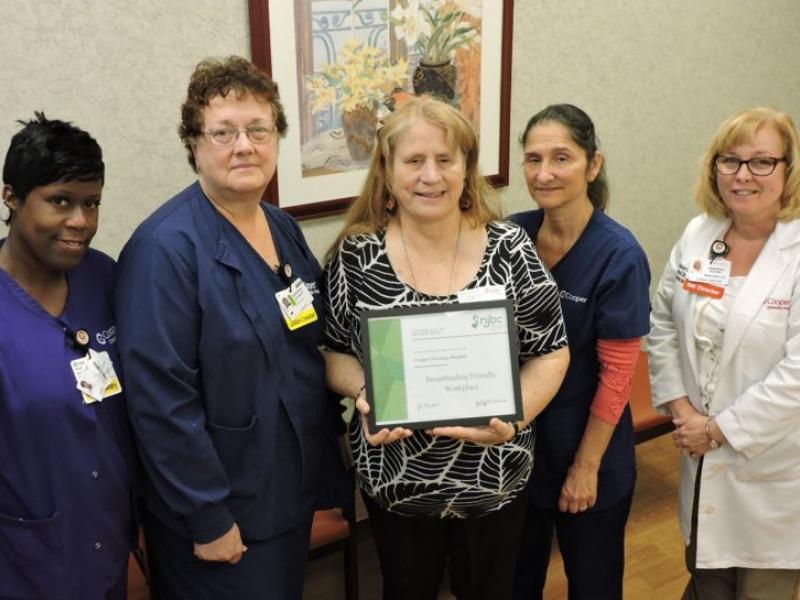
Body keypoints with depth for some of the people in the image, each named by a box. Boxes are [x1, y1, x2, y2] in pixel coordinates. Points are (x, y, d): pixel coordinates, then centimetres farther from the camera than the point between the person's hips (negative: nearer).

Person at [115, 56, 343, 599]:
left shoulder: (285, 229, 3)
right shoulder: (166, 248, -21)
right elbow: (162, 401, -22)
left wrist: (329, 442, 8)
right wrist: (209, 519, -19)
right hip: (222, 515, -7)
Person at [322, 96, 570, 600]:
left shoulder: (510, 249, -9)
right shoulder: (356, 256, -9)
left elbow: (551, 353, -3)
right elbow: (333, 351, 1)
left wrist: (513, 418, -20)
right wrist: (364, 393, -19)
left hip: (495, 476, 1)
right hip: (396, 478, 0)